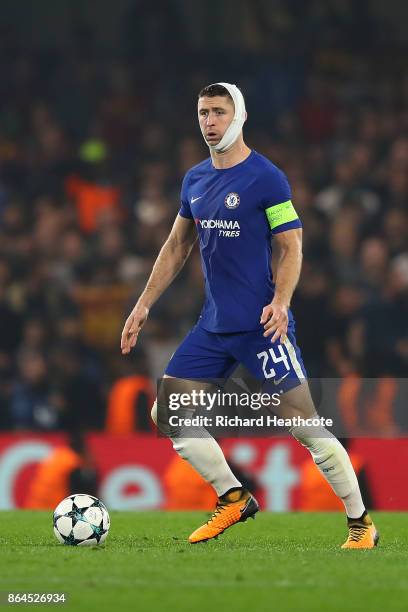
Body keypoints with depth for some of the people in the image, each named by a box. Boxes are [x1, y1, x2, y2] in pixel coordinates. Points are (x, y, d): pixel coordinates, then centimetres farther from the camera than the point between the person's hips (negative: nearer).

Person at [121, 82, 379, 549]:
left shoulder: (266, 178, -9)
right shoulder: (195, 180, 11)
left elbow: (290, 246, -10)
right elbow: (177, 247, 20)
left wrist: (280, 301, -25)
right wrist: (144, 305, 16)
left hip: (260, 326, -7)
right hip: (213, 326, 7)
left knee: (303, 424, -9)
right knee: (167, 415, 3)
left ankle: (361, 525, 2)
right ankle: (234, 501, 14)